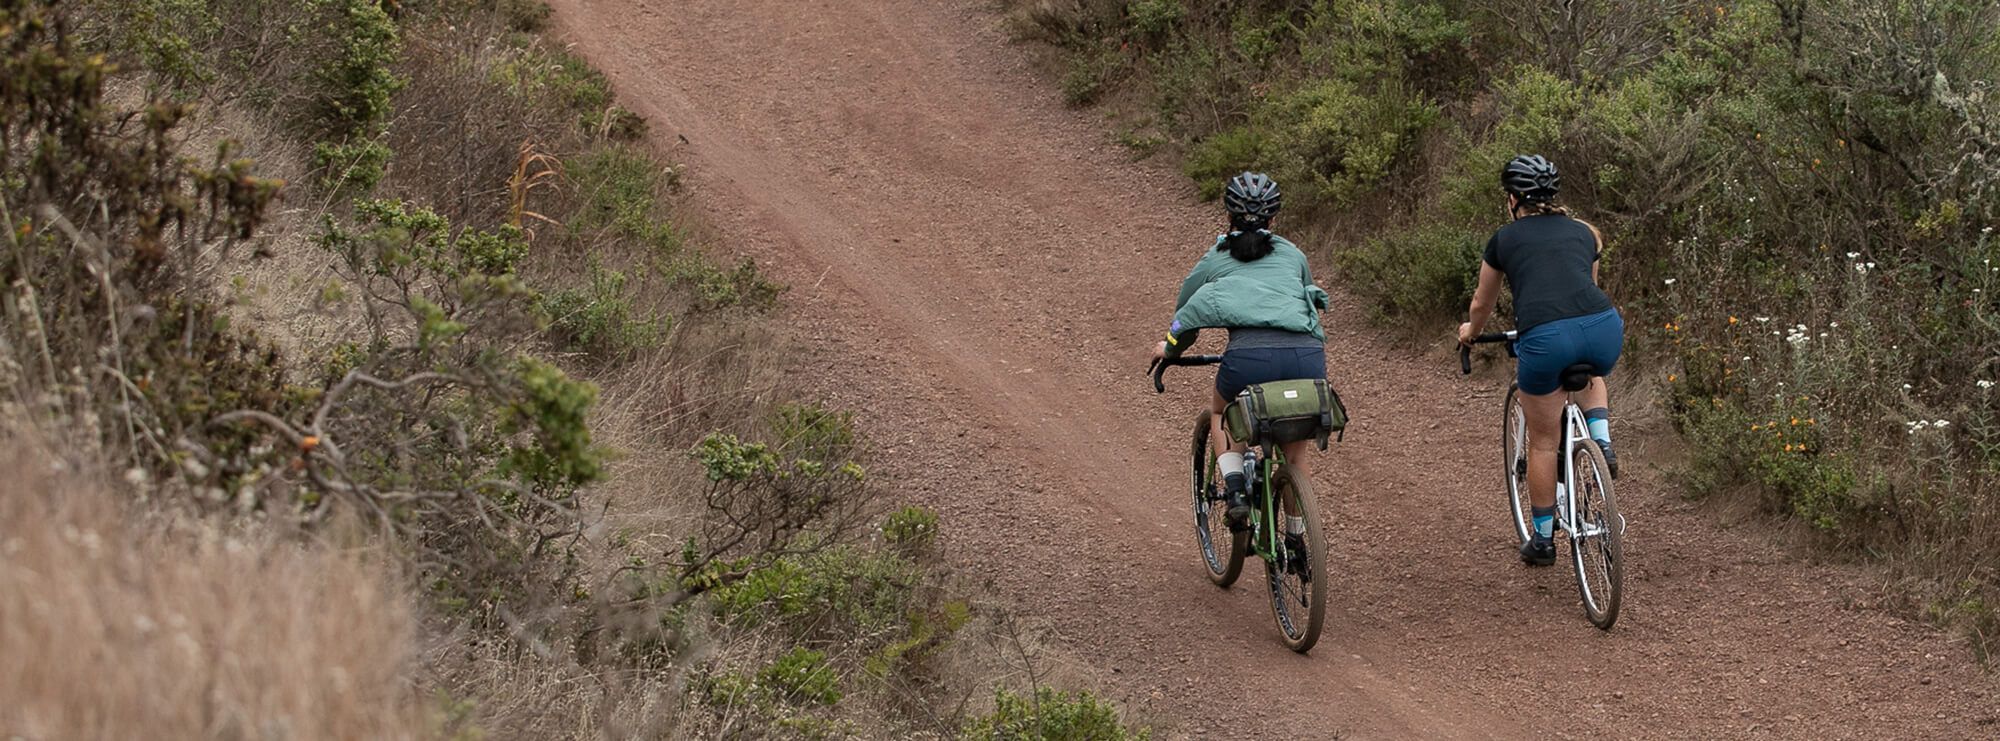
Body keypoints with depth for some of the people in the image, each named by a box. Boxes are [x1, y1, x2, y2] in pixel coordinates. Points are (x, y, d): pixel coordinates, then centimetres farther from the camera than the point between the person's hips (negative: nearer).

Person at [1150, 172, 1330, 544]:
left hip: (1250, 355, -2)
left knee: (1220, 411, 31)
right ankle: (1296, 538, 25)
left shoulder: (1215, 259, 23)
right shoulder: (1292, 255, 27)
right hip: (1308, 356, 2)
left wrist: (1170, 348, 55)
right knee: (1296, 449, 26)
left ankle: (1234, 490, 10)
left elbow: (1184, 311, 36)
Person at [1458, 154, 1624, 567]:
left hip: (1544, 338, -3)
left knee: (1543, 443, 16)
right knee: (1590, 373, 41)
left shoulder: (1505, 239, 18)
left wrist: (1471, 331, 56)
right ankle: (1602, 445, 18)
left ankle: (1543, 540, 23)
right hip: (1603, 328, 3)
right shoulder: (1584, 233, 25)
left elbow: (1482, 304, 33)